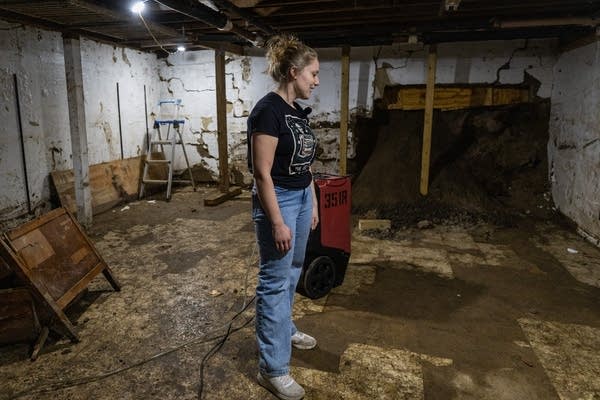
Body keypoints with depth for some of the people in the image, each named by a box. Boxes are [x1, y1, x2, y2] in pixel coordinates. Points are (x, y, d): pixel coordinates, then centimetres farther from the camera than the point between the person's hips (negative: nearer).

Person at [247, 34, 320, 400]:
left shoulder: (299, 111, 9)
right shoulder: (269, 110, -19)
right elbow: (262, 173, -21)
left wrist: (313, 203, 18)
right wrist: (277, 223, -21)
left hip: (302, 198, 9)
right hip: (278, 201, -9)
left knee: (293, 273, 21)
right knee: (275, 281, -1)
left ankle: (284, 329, 43)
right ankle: (272, 368, 12)